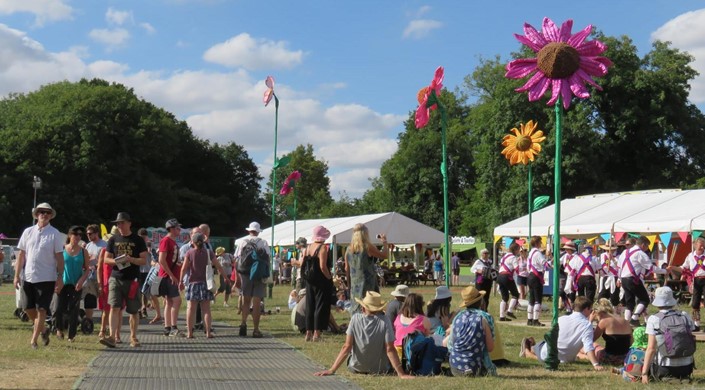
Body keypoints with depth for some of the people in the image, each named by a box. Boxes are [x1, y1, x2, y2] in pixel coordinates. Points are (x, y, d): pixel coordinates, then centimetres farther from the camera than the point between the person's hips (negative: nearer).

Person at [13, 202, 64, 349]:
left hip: (47, 278, -4)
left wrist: (60, 278, -8)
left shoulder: (55, 234, -2)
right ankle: (42, 329, 32)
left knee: (41, 310, -3)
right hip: (29, 277, 4)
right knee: (28, 308, 9)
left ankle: (34, 340, 6)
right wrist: (17, 275, 5)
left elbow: (59, 257, -3)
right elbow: (21, 255, 9)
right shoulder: (28, 232, 7)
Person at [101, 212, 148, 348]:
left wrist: (130, 259, -18)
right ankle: (112, 337, -18)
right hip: (116, 278, 1)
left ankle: (133, 337, 20)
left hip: (132, 280, -1)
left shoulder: (138, 240, 3)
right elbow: (106, 259, 10)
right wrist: (115, 261, -12)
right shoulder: (113, 240, 10)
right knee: (114, 307, -12)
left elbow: (144, 260, -1)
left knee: (133, 310, 6)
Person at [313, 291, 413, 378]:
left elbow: (346, 347, -16)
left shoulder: (355, 318, -13)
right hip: (380, 369, -2)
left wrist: (332, 370, -14)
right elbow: (390, 350, -20)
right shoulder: (384, 321, -19)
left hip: (355, 368, 2)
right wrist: (401, 374, -17)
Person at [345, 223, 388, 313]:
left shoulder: (349, 249, 6)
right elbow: (384, 255, -5)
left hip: (354, 285, 6)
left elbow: (347, 269, 12)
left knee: (356, 310, 10)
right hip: (367, 285, -6)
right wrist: (384, 242, 11)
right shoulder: (367, 247, -11)